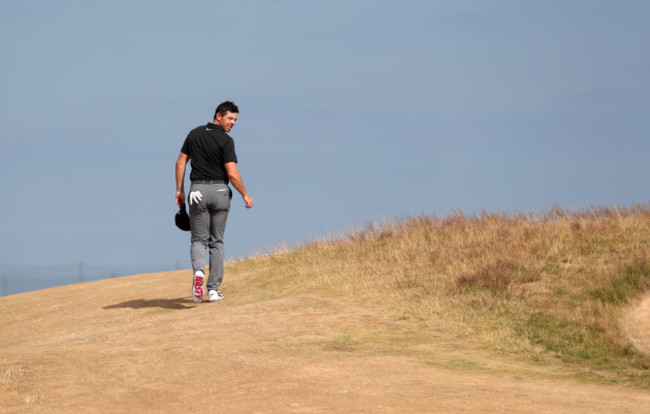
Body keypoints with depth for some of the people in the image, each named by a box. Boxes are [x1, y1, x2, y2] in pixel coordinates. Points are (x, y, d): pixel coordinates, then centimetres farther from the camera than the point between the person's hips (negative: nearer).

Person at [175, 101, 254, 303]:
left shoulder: (194, 134, 4)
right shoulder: (225, 141, -11)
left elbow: (181, 162, 7)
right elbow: (232, 174, -16)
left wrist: (179, 190, 13)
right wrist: (245, 195, -3)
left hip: (198, 191, 2)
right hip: (220, 190, -2)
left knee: (199, 239, 7)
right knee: (216, 241, 11)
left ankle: (198, 271, -25)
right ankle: (214, 289, 8)